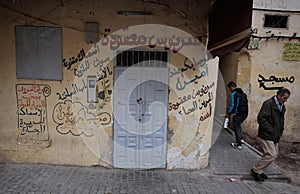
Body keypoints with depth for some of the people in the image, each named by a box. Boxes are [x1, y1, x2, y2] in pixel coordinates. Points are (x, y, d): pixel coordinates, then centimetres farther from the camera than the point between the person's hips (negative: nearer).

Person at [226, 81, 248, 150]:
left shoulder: (233, 94, -12)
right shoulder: (242, 93, 13)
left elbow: (233, 105, -17)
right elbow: (244, 103, 17)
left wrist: (228, 113, -3)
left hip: (238, 114, -8)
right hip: (245, 113, 8)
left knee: (237, 128, 4)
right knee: (238, 125, 27)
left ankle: (239, 144, 10)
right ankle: (241, 139, 25)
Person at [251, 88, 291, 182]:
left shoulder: (282, 106, 13)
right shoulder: (268, 103, -14)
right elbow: (261, 118, -20)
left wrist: (280, 131, 12)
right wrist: (271, 130, -19)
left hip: (275, 136, 9)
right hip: (266, 135, -9)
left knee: (274, 154, 12)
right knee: (271, 155, -11)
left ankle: (259, 170, 24)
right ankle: (256, 170, 5)